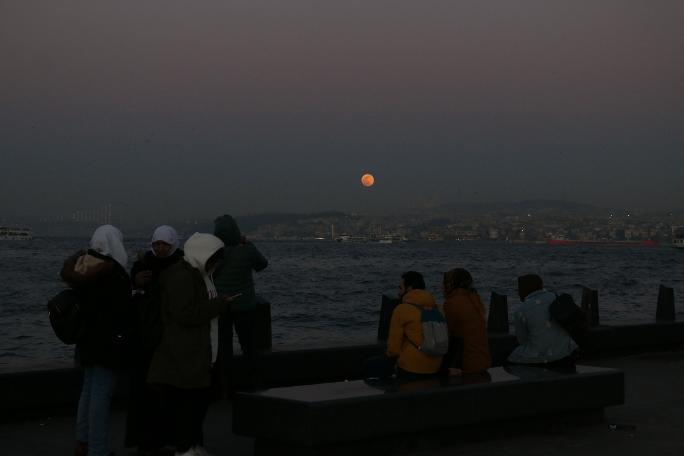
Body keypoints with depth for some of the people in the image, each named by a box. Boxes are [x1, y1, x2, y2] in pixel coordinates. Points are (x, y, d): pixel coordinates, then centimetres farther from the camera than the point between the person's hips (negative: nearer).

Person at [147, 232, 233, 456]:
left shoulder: (199, 274, 16)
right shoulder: (181, 276, -17)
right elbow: (187, 314, -24)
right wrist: (220, 303, -18)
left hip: (198, 355, 10)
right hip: (182, 356, -10)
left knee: (201, 398, 15)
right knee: (184, 401, -5)